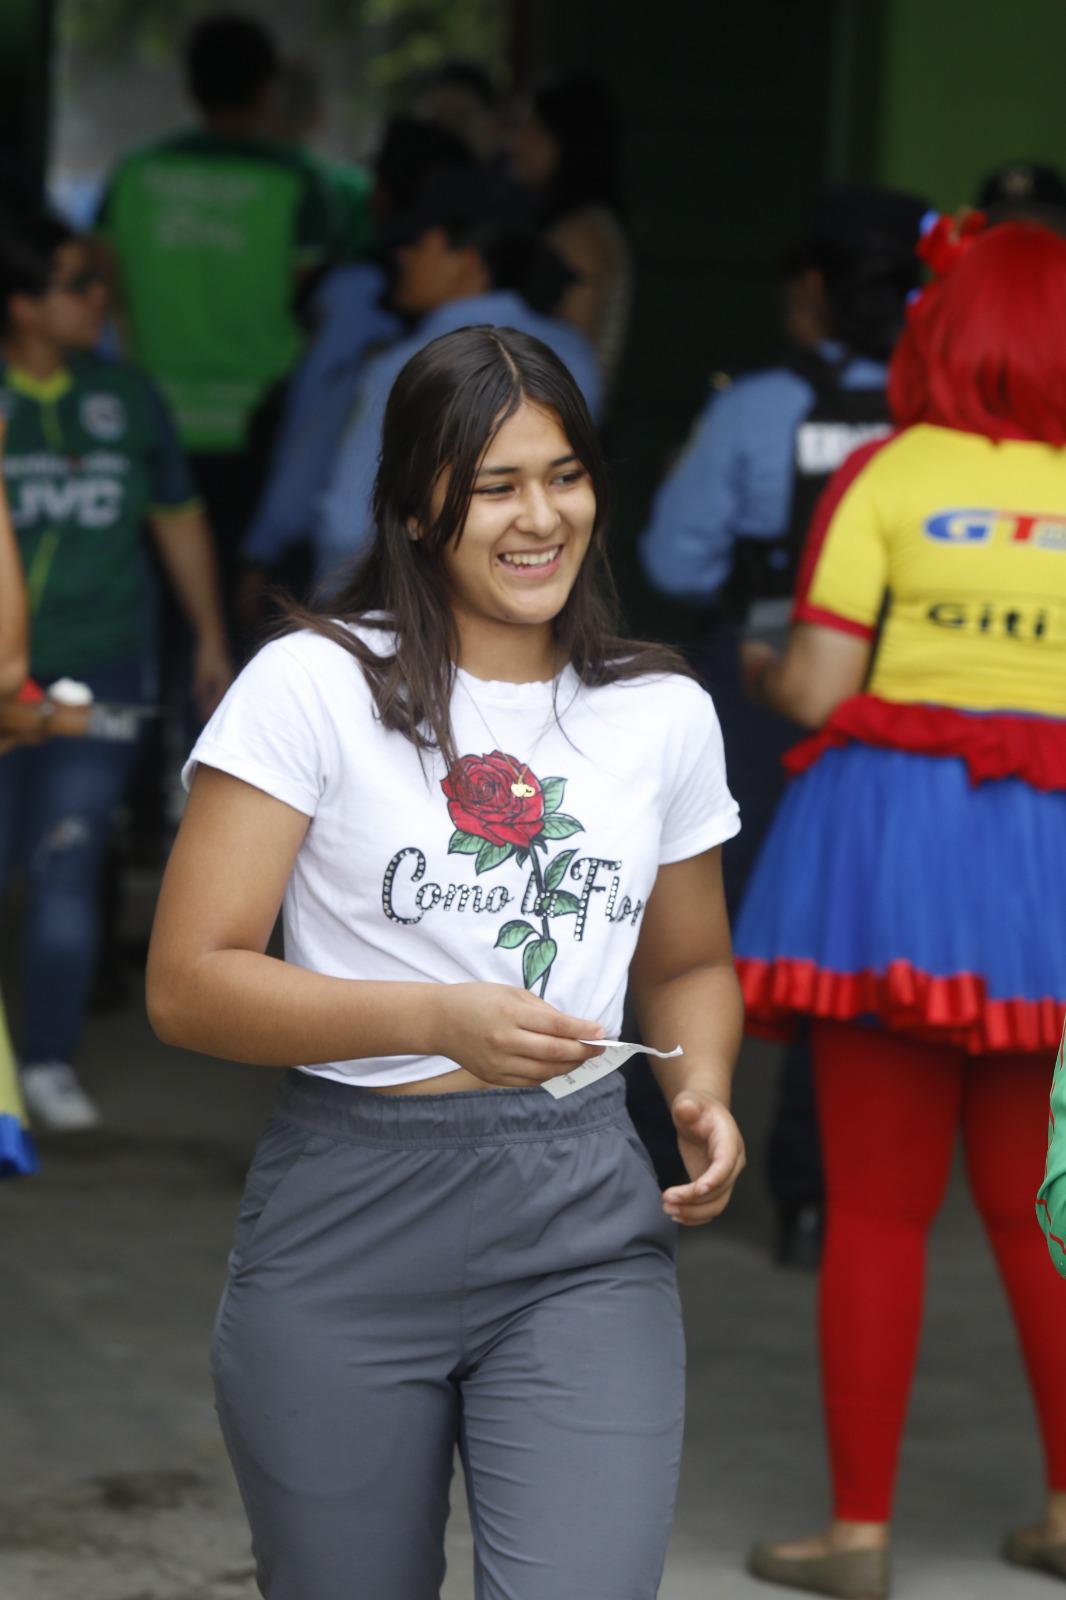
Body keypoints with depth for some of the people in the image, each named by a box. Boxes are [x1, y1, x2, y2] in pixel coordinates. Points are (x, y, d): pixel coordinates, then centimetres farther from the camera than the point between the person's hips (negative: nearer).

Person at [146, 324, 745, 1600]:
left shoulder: (663, 714, 9)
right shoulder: (312, 687, -4)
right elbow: (187, 983, -8)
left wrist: (703, 1091, 1)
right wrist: (438, 1022, -20)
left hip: (583, 1220, 2)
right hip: (347, 1222, -2)